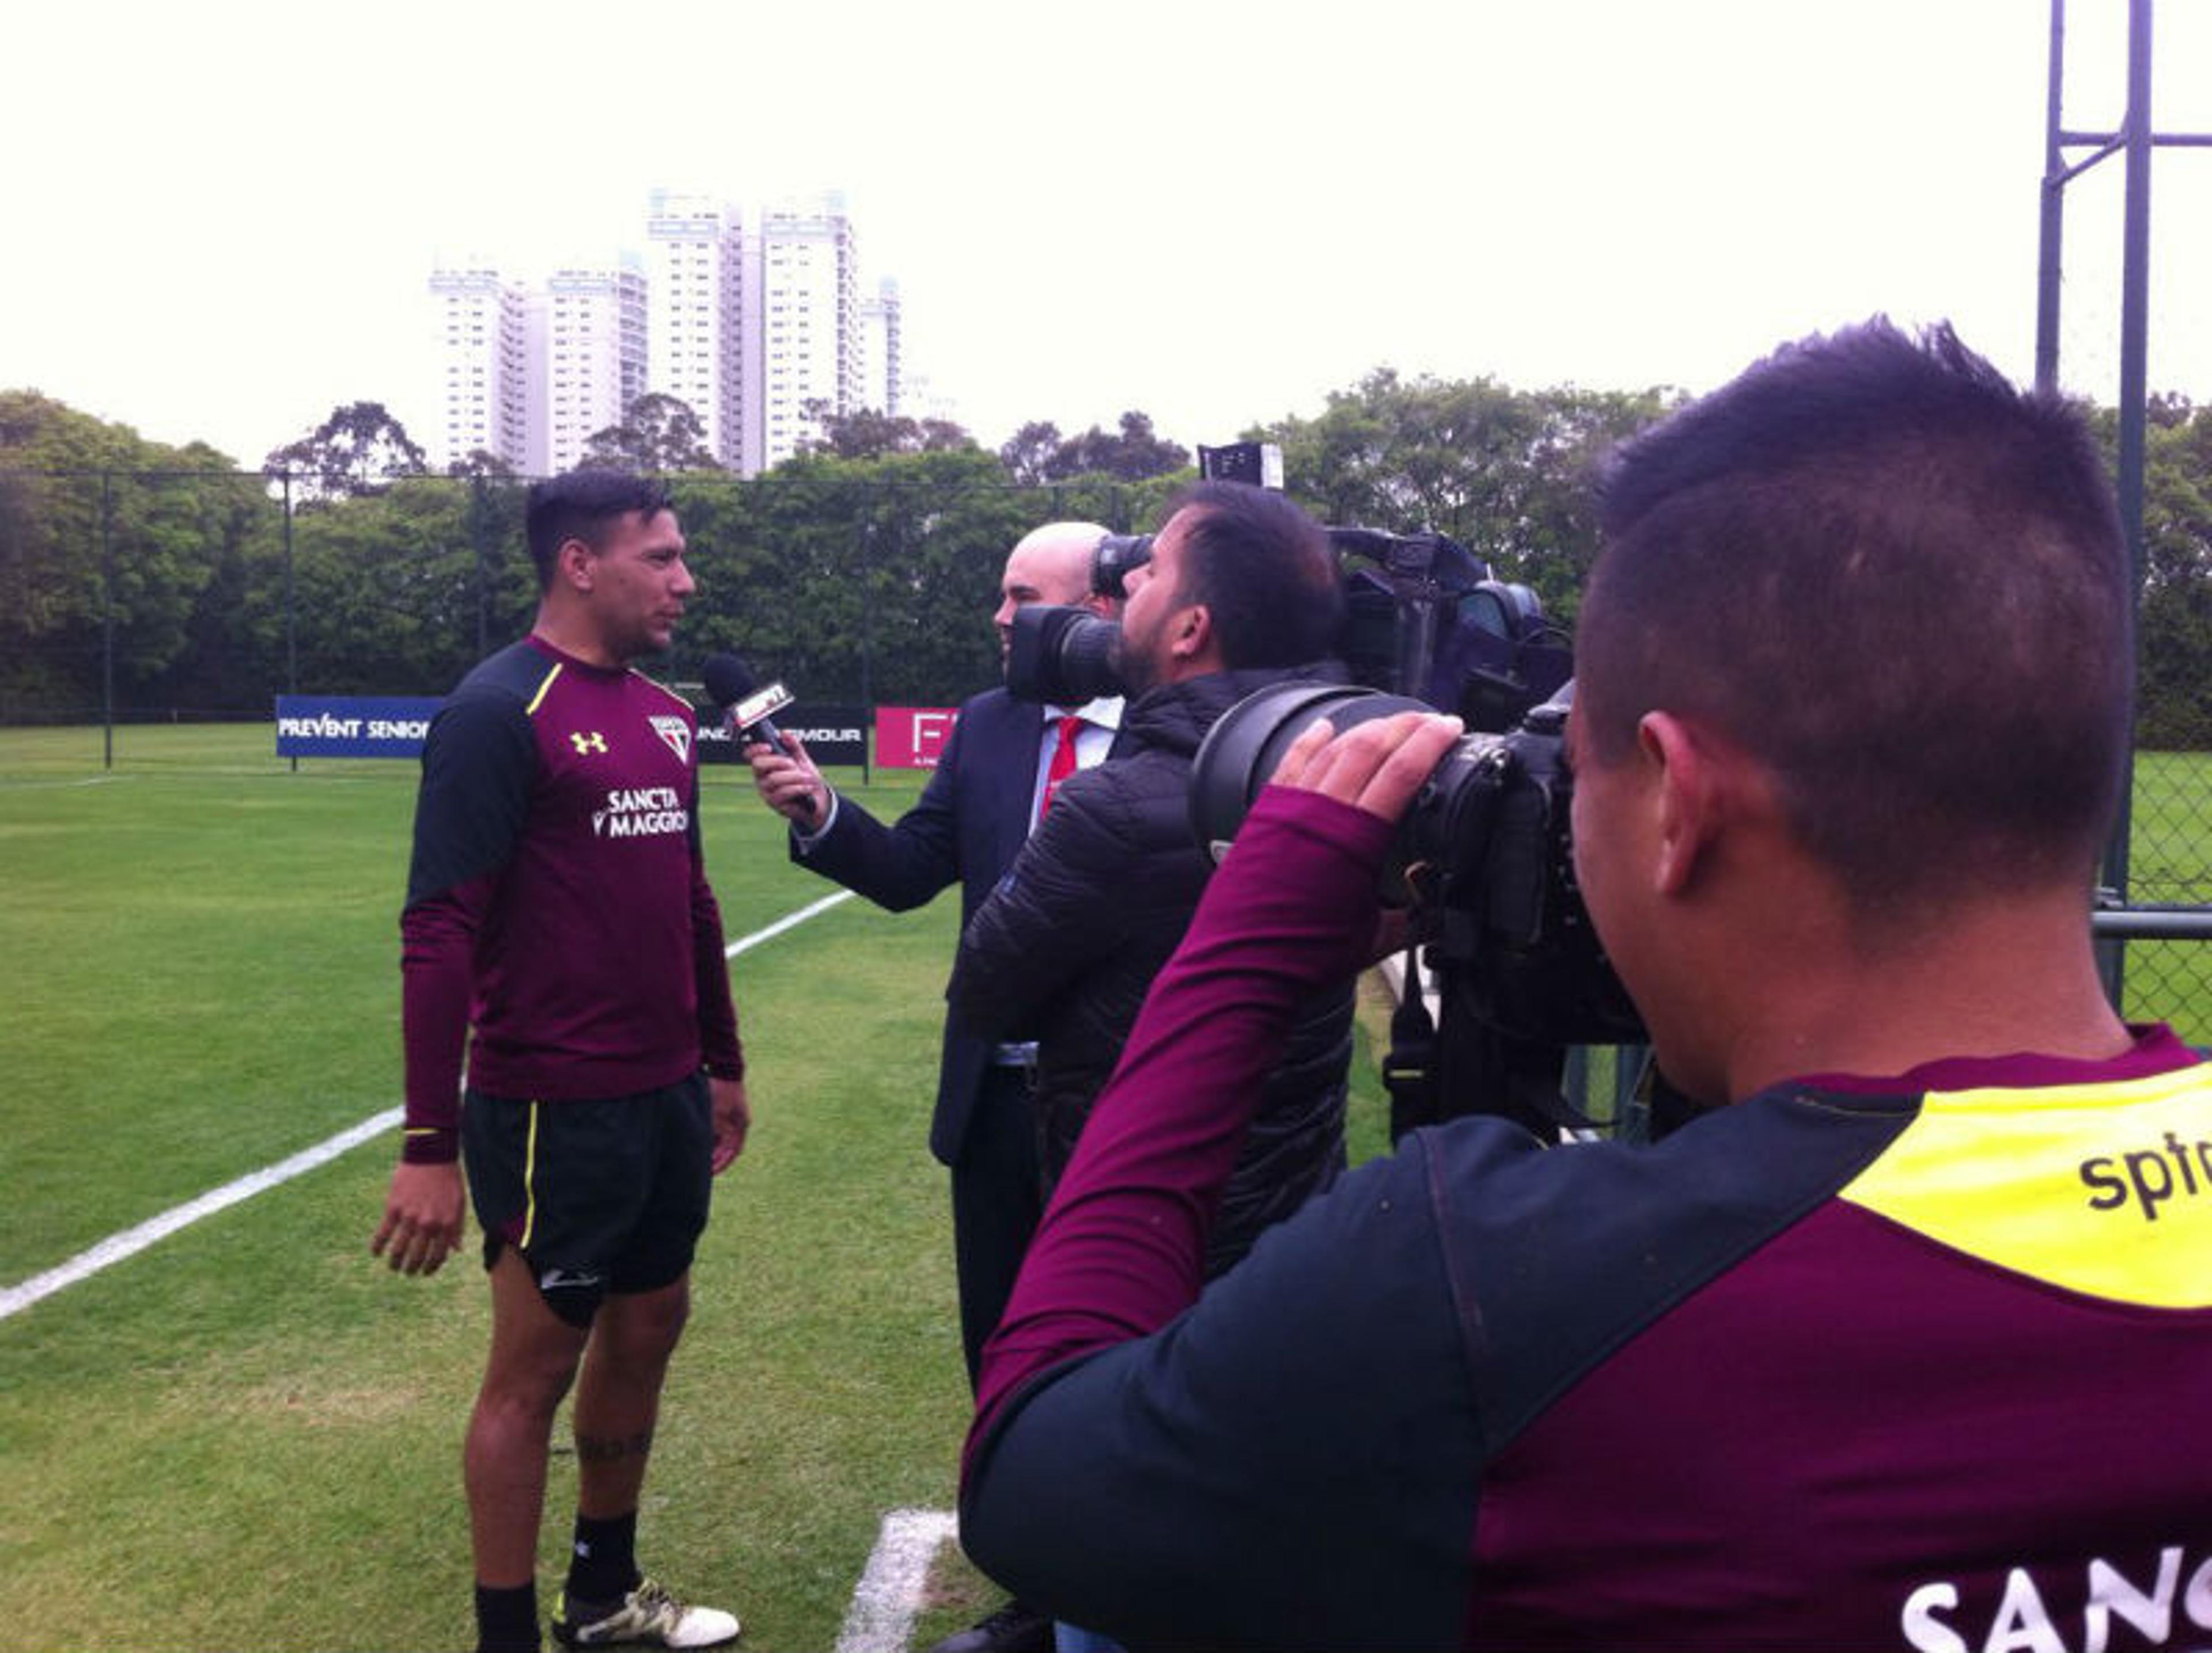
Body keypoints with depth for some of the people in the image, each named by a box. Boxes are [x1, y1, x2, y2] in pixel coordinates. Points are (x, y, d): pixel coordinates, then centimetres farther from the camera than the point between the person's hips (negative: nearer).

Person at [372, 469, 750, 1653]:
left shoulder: (666, 715, 9)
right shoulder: (500, 711, -14)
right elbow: (439, 931, -17)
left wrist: (723, 1063, 20)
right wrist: (430, 1144, -19)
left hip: (667, 1097, 8)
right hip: (555, 1109, -8)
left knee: (647, 1330, 17)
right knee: (535, 1367, 5)